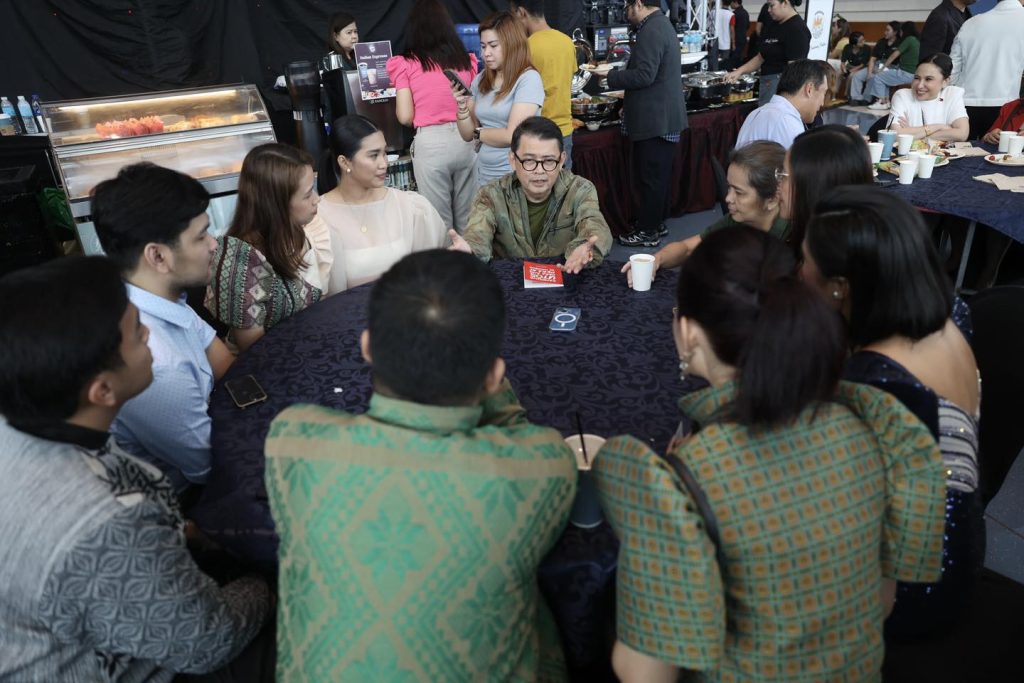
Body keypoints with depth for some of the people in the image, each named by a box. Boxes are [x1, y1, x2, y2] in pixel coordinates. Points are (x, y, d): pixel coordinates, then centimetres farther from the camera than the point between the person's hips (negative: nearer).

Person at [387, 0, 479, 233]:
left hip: (431, 143, -3)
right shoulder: (466, 60, 8)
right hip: (465, 140, 4)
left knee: (439, 221, 6)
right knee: (467, 218, 13)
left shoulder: (405, 64, -2)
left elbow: (405, 117, -3)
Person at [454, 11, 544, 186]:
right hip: (484, 174, 6)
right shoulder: (480, 80, 6)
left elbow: (512, 136, -17)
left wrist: (479, 133, -2)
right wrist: (462, 105, -8)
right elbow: (467, 135, 8)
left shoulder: (528, 79, -11)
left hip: (515, 177, -5)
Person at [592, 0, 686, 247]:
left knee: (650, 178, -3)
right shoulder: (662, 24, 16)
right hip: (664, 117, 10)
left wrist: (611, 75, -11)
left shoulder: (651, 32, -17)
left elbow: (644, 75, -23)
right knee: (658, 176, 16)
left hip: (655, 120, -10)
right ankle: (657, 223, 27)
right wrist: (630, 101, 22)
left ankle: (648, 232, 5)